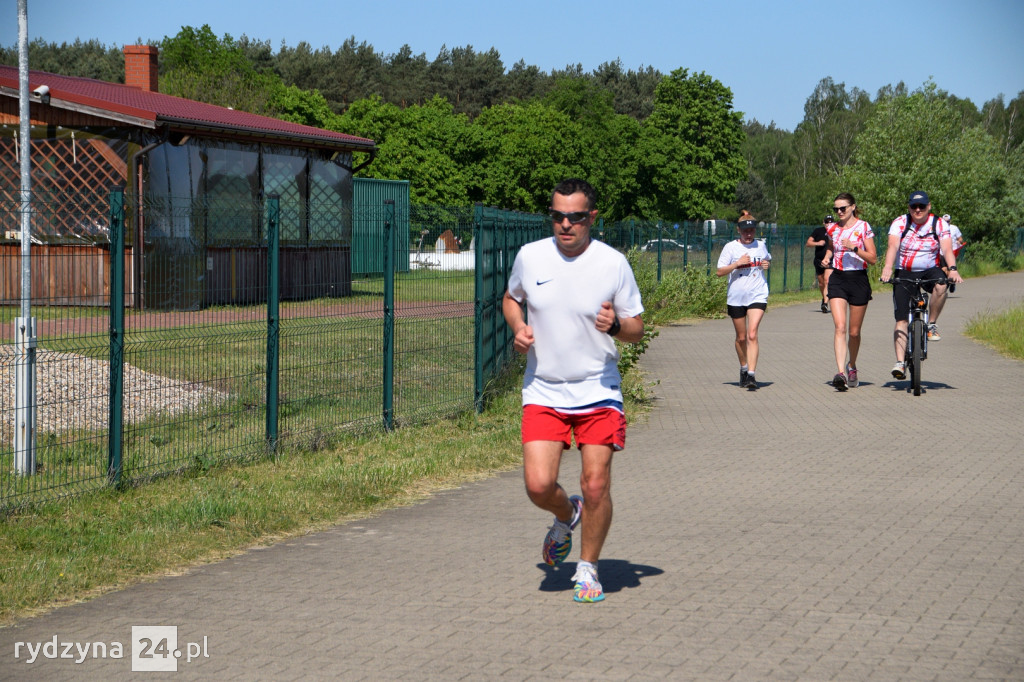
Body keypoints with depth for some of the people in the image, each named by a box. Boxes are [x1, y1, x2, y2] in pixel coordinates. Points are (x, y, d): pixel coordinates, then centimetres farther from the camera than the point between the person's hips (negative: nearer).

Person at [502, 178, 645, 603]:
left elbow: (636, 331, 1)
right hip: (543, 392, 1)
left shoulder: (613, 264, -6)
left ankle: (588, 568, 16)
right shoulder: (529, 257, 0)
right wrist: (518, 328, -1)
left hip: (599, 392, -1)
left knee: (596, 486, -6)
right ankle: (566, 516, 25)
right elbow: (511, 298, 20)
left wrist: (615, 325, -22)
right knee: (539, 485, -11)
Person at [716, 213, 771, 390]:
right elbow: (719, 272, -4)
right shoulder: (731, 247, -1)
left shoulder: (761, 246, 7)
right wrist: (737, 263, -17)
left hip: (757, 296, 0)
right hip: (736, 297, 0)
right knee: (741, 337, 12)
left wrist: (767, 264, 4)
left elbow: (768, 260, 27)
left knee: (752, 334, -15)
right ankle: (743, 368, 35)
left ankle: (751, 375, -20)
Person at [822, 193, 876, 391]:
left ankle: (852, 367, 33)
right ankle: (841, 373, -23)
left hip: (858, 280, -2)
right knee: (840, 327, -14)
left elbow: (873, 259, -6)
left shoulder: (863, 227, -4)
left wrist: (854, 248, -19)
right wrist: (827, 257, 5)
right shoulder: (833, 228, 7)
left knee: (854, 332, 7)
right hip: (837, 280, 2)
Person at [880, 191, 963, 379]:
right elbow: (893, 246, -22)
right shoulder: (900, 223, -6)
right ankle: (900, 362, -11)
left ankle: (932, 325, -13)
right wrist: (887, 268, -41)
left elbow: (947, 249, -17)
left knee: (940, 285, -35)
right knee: (901, 319, -11)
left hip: (929, 271, 0)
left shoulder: (939, 224, -4)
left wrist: (952, 269, -37)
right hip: (904, 273, 0)